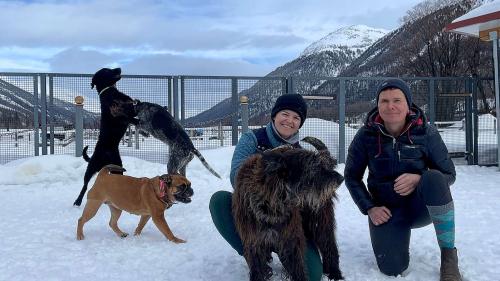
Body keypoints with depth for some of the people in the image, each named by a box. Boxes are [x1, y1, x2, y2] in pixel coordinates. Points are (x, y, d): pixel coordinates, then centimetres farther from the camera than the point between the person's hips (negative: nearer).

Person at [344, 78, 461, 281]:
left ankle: (449, 256, -19)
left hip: (421, 205, 0)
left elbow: (449, 174, -7)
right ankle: (394, 234, 20)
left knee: (433, 178, -34)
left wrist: (421, 180, -26)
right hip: (386, 209, 1)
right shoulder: (366, 135, -11)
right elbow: (351, 176, 0)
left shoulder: (426, 133, -13)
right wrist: (369, 208, -9)